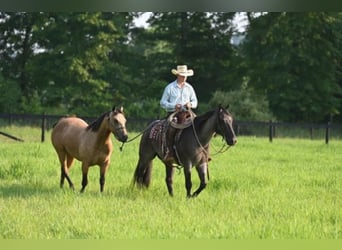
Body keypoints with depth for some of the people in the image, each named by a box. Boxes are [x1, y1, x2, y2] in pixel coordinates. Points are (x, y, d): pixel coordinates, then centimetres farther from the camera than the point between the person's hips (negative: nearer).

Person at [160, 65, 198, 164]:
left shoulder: (189, 88, 14)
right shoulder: (170, 87, 3)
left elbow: (195, 102, 20)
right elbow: (163, 103, 3)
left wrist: (191, 104, -5)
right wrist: (174, 106, -14)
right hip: (173, 113, -3)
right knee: (171, 129, -31)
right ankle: (169, 152, -30)